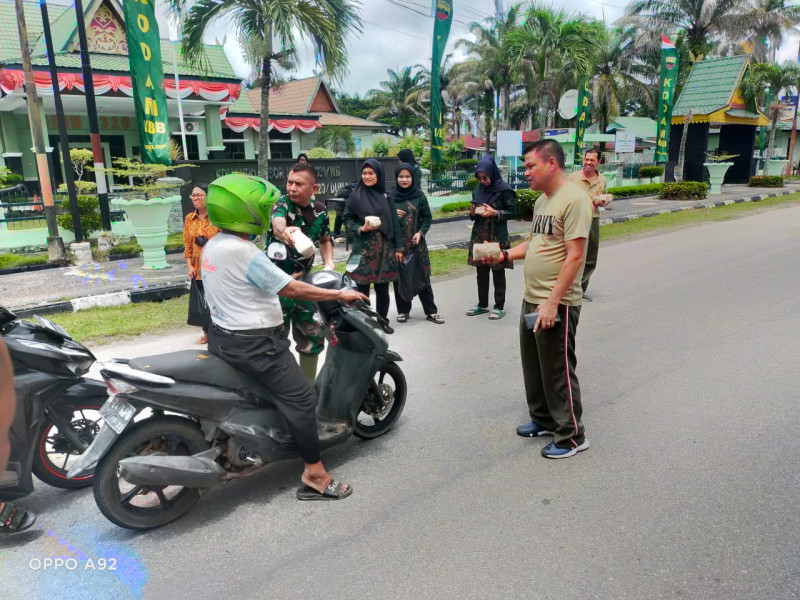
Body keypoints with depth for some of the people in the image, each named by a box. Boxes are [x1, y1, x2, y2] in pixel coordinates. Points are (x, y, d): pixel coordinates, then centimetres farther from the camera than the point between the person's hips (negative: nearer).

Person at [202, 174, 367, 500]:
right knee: (301, 398, -6)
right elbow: (290, 289, -21)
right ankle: (315, 475, -1)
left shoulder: (212, 246, 7)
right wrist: (339, 294, -13)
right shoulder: (243, 251, -22)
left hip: (223, 335, 10)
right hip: (254, 344, -10)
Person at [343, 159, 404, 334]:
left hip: (384, 248, 3)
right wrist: (361, 229, -17)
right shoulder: (356, 195, -2)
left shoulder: (385, 195, 6)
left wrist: (398, 247, 5)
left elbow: (394, 222, 7)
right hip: (364, 249, -3)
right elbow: (347, 219, 2)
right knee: (362, 287, 1)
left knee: (382, 287, 8)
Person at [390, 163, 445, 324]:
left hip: (416, 243, 0)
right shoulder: (390, 196, 1)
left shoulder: (419, 195, 2)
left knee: (422, 276, 3)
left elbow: (427, 218, 6)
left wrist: (420, 232, -10)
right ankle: (403, 310, 19)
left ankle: (431, 311, 12)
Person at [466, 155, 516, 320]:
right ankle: (482, 304, 22)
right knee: (481, 272, 11)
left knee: (498, 273, 2)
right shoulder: (477, 190, 8)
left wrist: (495, 213, -20)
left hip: (497, 238, -5)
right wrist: (472, 212, -6)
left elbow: (511, 212, -6)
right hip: (479, 237, 5)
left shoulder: (504, 190, -8)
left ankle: (499, 307, 11)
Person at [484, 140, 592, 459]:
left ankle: (571, 436, 18)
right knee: (533, 365, 19)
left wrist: (552, 302, -24)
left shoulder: (573, 199, -16)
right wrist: (505, 254, 6)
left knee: (558, 372, 2)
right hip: (531, 299, 9)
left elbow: (575, 256, -21)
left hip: (556, 303, -9)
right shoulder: (542, 200, 13)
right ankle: (543, 419, 38)